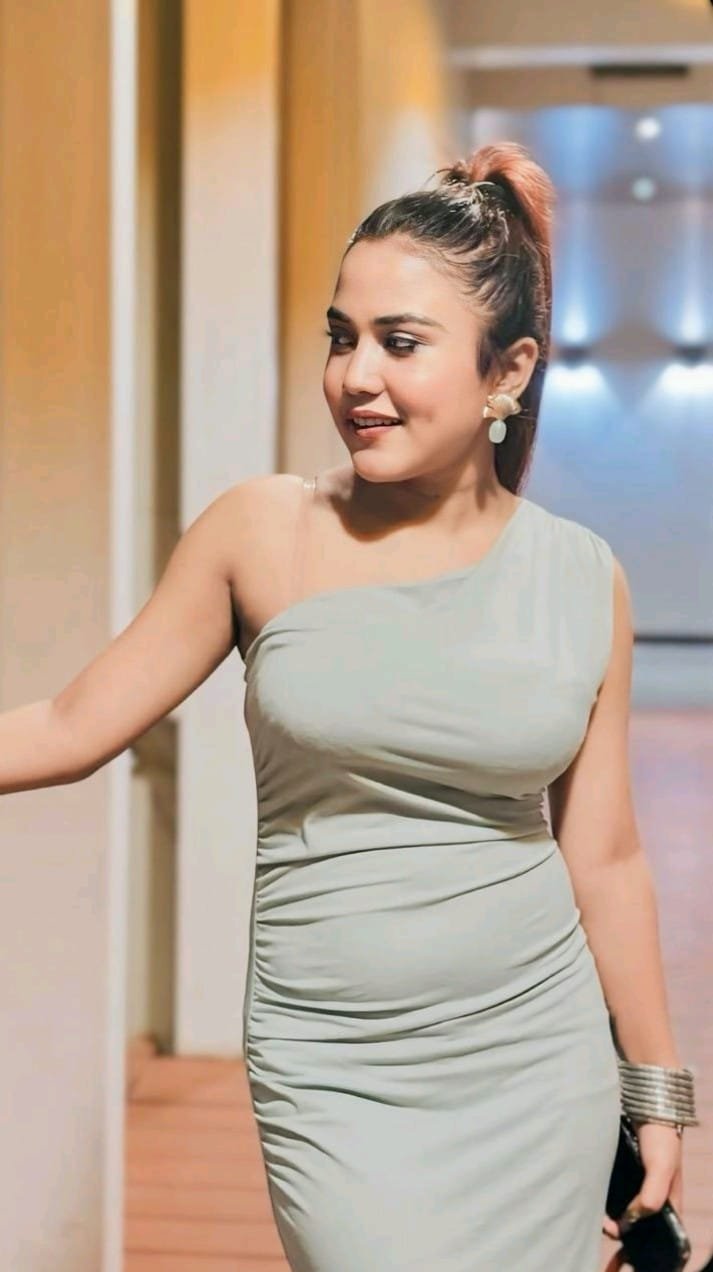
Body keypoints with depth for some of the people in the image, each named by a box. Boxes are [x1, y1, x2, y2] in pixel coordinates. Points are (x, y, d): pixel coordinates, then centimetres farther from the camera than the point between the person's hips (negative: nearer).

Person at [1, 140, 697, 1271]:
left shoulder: (584, 580, -1)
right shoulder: (262, 533, -5)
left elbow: (605, 857, 7)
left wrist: (657, 1090, 12)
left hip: (539, 1059, 2)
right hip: (333, 1076, -1)